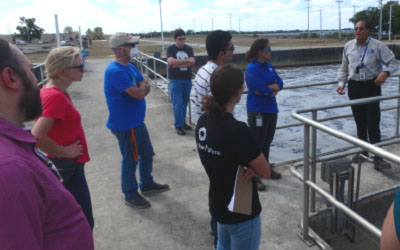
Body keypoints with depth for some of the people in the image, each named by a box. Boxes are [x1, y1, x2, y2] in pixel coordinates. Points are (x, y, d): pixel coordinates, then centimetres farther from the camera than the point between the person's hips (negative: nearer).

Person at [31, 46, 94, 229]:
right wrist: (65, 152, -20)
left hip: (63, 165, 9)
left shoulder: (50, 91, 5)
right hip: (67, 166, -9)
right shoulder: (56, 96, -24)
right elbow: (37, 136, -34)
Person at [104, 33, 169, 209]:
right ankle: (130, 195, 23)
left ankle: (147, 184, 39)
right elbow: (139, 93, -28)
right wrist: (142, 87, -5)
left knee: (147, 153, 20)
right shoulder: (115, 70, -24)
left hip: (137, 121, 9)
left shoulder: (129, 66, 9)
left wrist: (138, 88, -14)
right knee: (130, 159, 5)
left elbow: (145, 86, 8)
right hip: (125, 125, -9)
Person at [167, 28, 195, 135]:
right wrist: (186, 60, -12)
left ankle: (183, 122, 23)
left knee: (184, 102, 10)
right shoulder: (171, 48, -2)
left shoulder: (189, 48, 7)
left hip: (187, 79, 4)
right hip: (175, 80, -4)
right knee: (177, 103, -4)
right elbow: (171, 62, -19)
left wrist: (178, 64, -15)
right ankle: (178, 125, 3)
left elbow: (192, 62, -7)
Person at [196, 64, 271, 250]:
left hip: (217, 205, 7)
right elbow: (265, 172, -20)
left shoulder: (203, 122, -7)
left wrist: (249, 165, -12)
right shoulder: (238, 130, -31)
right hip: (241, 212, -7)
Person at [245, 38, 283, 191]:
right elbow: (262, 88, -26)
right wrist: (273, 88, -7)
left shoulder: (269, 66, 10)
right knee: (257, 144, 0)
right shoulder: (251, 68, -15)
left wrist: (268, 88, -14)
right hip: (257, 111, -8)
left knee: (267, 141, 18)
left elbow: (280, 83, 5)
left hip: (271, 109, 8)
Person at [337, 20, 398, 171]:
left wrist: (385, 73, -26)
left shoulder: (378, 46, -7)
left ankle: (377, 157, -2)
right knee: (360, 122, 13)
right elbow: (344, 68, 13)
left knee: (373, 122, -7)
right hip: (354, 87, 4)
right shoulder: (348, 46, 5)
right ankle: (363, 151, 29)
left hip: (372, 86, -4)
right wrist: (341, 83, 1)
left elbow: (392, 63, -5)